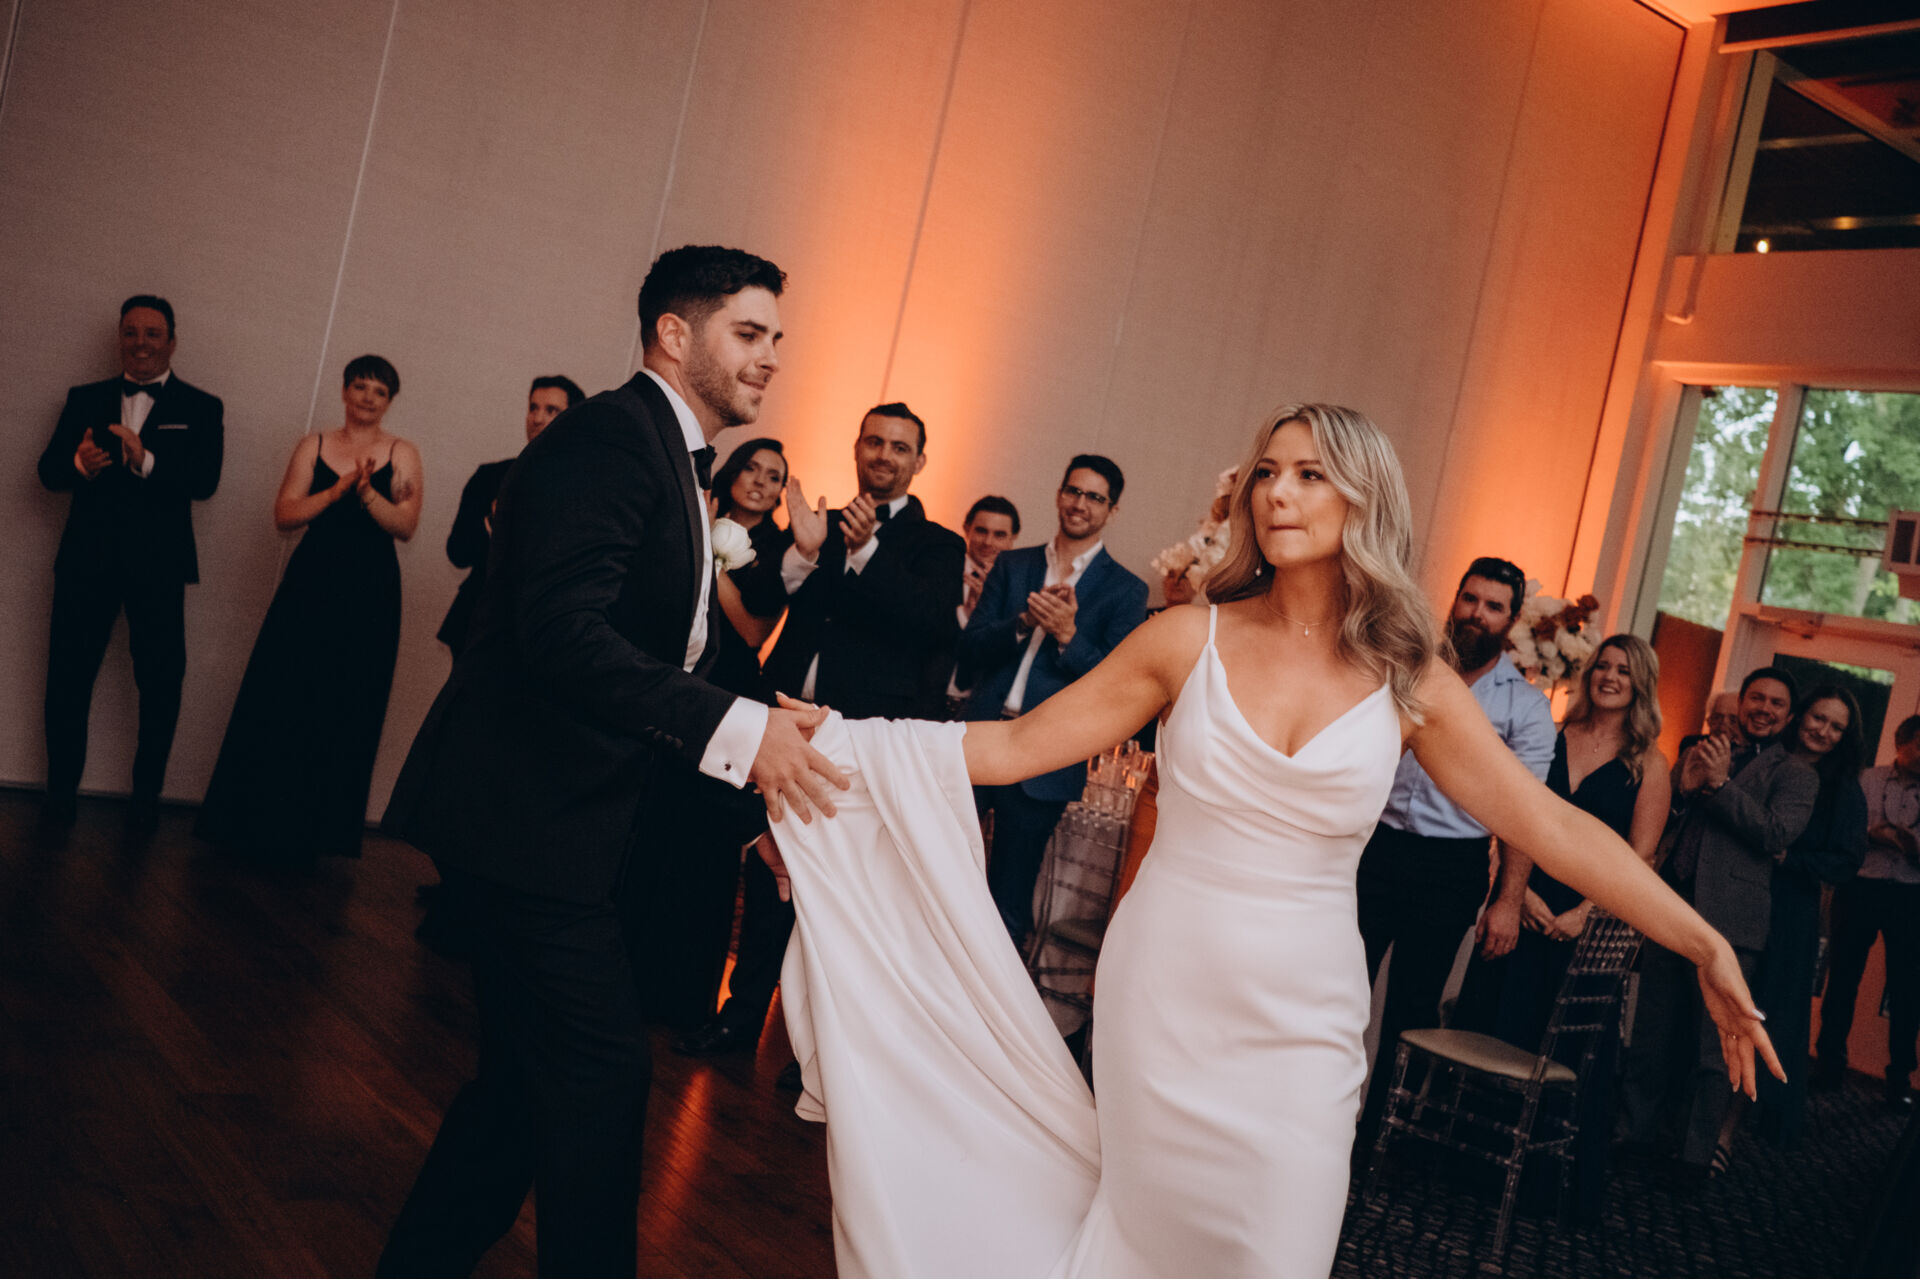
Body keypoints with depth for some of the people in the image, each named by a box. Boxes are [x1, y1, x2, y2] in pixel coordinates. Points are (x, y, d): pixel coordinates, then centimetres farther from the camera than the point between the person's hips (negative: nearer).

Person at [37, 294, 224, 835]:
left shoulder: (201, 408, 5)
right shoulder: (85, 399, 13)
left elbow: (204, 481, -10)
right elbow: (48, 470, 5)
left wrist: (145, 459, -26)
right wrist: (78, 463, -18)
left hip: (158, 563, -2)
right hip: (87, 557, 2)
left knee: (160, 683, 1)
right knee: (67, 677, 4)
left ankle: (147, 795, 15)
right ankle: (61, 791, 17)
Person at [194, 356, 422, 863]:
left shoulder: (403, 454, 5)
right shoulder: (315, 445, 8)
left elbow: (405, 526, -6)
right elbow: (284, 515, -1)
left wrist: (366, 492, -21)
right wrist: (338, 489, -13)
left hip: (370, 593, -1)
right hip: (311, 583, 1)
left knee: (347, 711, 2)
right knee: (282, 699, 0)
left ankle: (318, 831, 13)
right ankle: (260, 823, 11)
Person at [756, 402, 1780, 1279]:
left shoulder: (1410, 683, -2)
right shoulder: (1191, 639, -4)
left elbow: (1551, 825, -3)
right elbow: (1015, 746, -3)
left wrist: (1705, 947, -9)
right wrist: (835, 744, -10)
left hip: (1300, 1022, 1)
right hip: (1162, 992, 0)